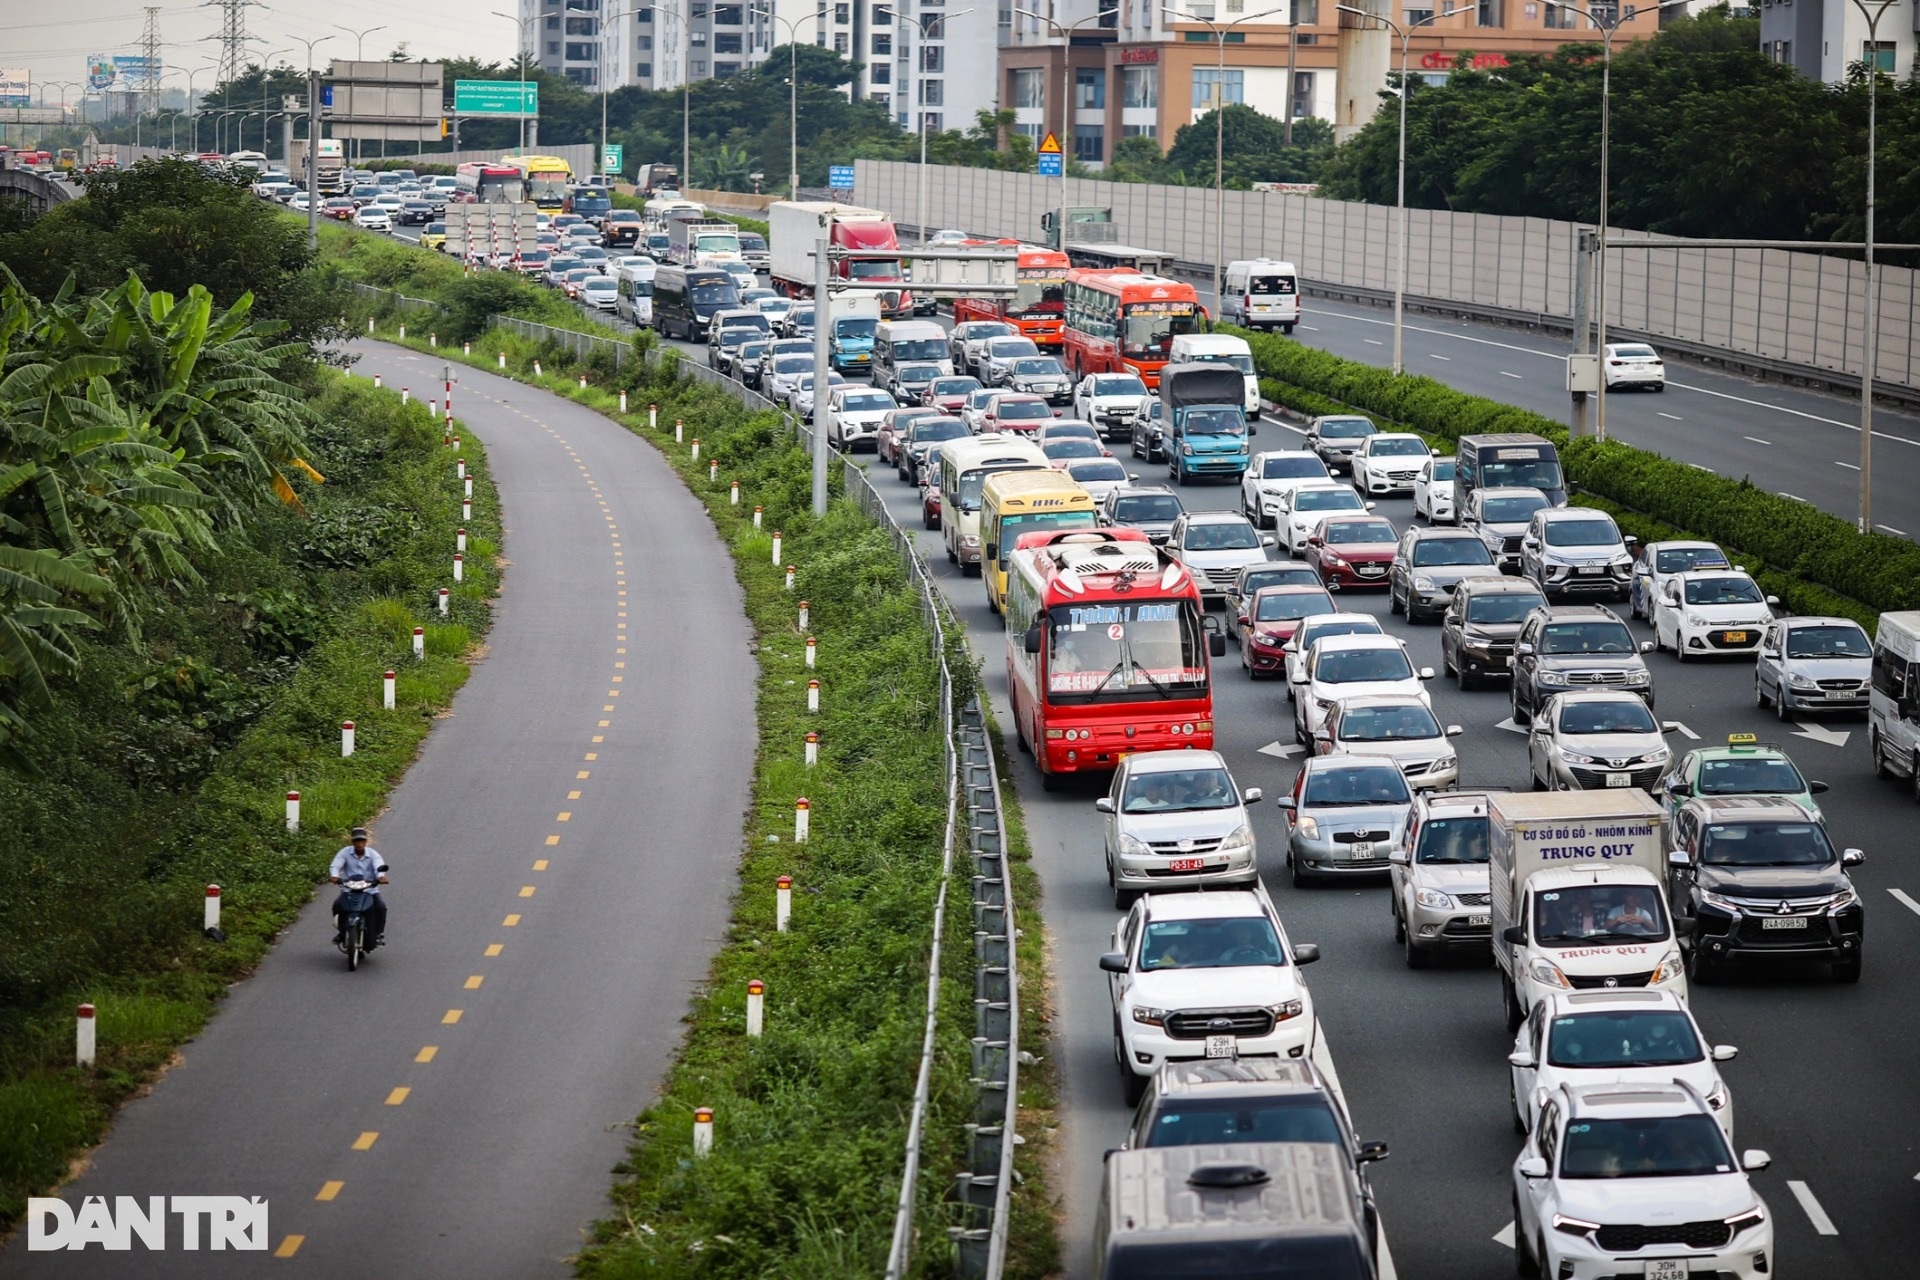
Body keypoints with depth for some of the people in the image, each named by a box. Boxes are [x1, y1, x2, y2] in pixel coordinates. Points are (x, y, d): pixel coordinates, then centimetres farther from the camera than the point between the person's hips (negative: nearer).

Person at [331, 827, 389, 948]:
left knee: (381, 906, -24)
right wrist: (334, 876, -37)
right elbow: (335, 866, -13)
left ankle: (378, 934, -6)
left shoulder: (373, 854, -2)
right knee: (337, 905, -24)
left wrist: (381, 876, -44)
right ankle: (341, 932, 0)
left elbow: (380, 866, -19)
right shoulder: (345, 853, 0)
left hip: (370, 889, 0)